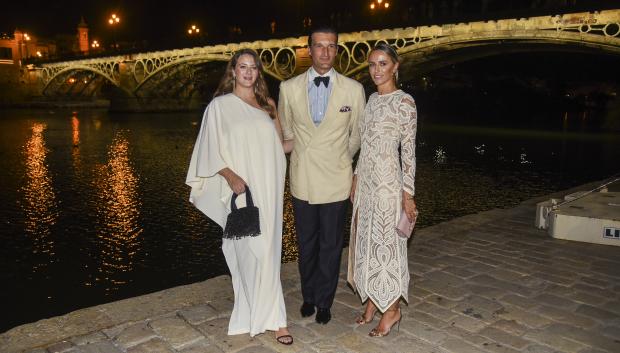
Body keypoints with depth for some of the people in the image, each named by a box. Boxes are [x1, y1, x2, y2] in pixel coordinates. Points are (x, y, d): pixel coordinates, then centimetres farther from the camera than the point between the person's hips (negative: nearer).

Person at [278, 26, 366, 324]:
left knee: (330, 246, 9)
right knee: (306, 244, 15)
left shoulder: (353, 89, -4)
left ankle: (324, 302, 29)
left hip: (335, 180, -1)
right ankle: (308, 296, 35)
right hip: (302, 179, 1)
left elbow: (357, 134, 8)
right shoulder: (289, 88, -1)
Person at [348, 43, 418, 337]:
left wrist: (408, 193, -14)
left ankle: (392, 310, 19)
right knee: (367, 241, 14)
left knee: (386, 243, 2)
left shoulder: (404, 102, -11)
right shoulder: (371, 99, 11)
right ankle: (372, 302, 29)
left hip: (387, 181, -7)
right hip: (365, 180, 8)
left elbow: (408, 149, -13)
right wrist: (356, 179, 14)